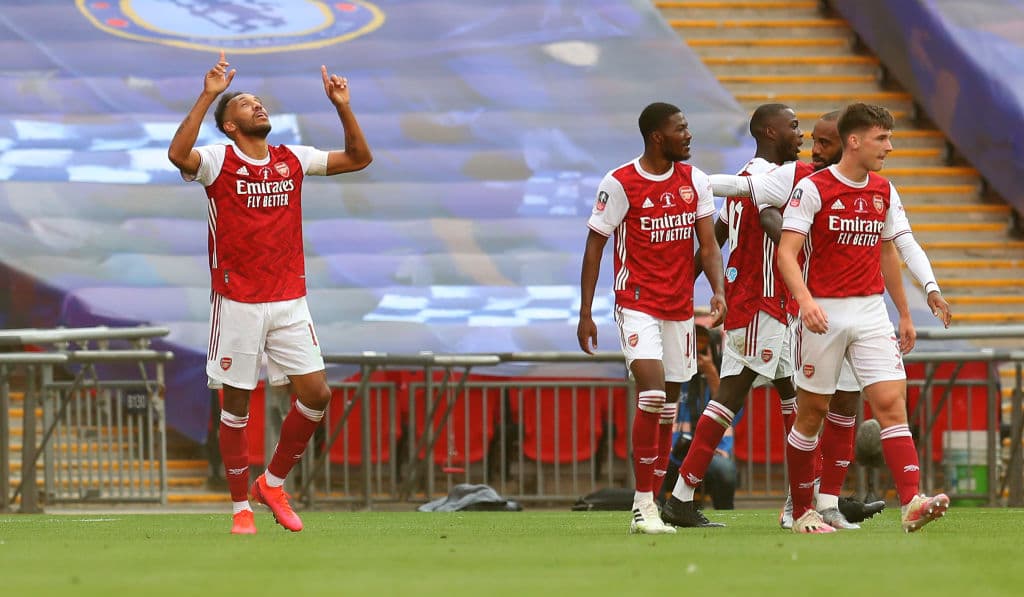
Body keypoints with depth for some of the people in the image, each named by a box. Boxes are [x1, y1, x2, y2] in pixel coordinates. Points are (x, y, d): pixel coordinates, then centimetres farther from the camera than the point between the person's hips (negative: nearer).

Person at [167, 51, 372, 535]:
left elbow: (359, 159, 14)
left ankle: (273, 483, 15)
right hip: (237, 304, -4)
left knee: (316, 393, -3)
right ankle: (241, 507, 11)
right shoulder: (218, 161, -5)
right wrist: (208, 96, -28)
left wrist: (343, 108, 2)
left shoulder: (292, 160, 9)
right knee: (236, 405, 1)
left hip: (290, 302, 4)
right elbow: (178, 154, -27)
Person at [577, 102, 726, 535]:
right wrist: (585, 312, -6)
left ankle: (650, 504, 14)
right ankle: (643, 506, -16)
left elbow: (707, 244, 4)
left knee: (668, 408, 7)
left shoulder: (695, 181, 5)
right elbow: (594, 247, -3)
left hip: (680, 308, 6)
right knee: (652, 390, -21)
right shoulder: (619, 184, -9)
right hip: (637, 305, -6)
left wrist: (718, 291, -14)